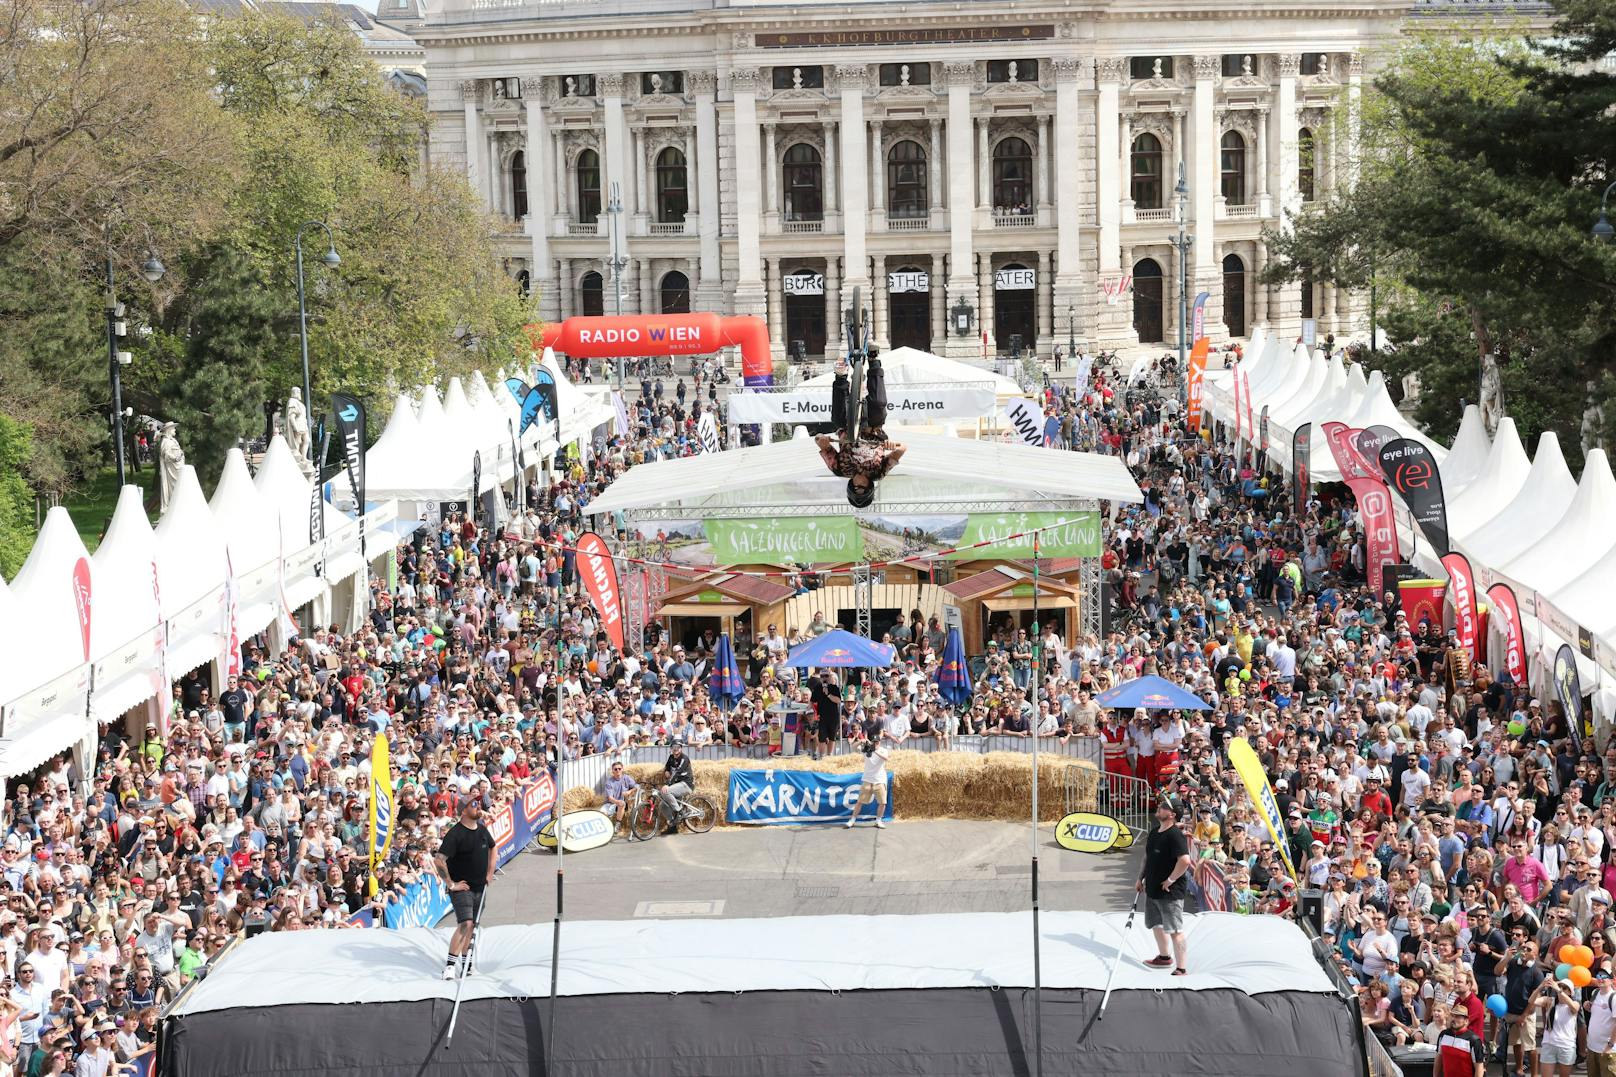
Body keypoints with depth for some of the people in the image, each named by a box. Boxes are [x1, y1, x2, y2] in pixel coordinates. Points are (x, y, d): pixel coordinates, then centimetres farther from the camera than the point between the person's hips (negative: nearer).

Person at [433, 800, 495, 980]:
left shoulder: (482, 830, 7)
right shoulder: (455, 834, -17)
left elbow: (492, 848, 27)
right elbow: (439, 860, -22)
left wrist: (490, 873, 17)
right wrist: (451, 884, -18)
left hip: (479, 887, 7)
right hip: (461, 887, -7)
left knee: (471, 927, 12)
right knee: (465, 924, -20)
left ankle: (466, 964, 23)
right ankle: (450, 965, -16)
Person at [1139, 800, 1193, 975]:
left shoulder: (1175, 835, -21)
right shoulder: (1155, 832, 9)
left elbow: (1185, 860, -31)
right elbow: (1148, 857, 22)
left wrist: (1171, 880, -23)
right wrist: (1141, 879, 21)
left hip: (1170, 891, -10)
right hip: (1152, 889, 10)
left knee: (1174, 930, -7)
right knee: (1156, 924, 23)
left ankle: (1181, 969, -3)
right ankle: (1164, 957, 43)